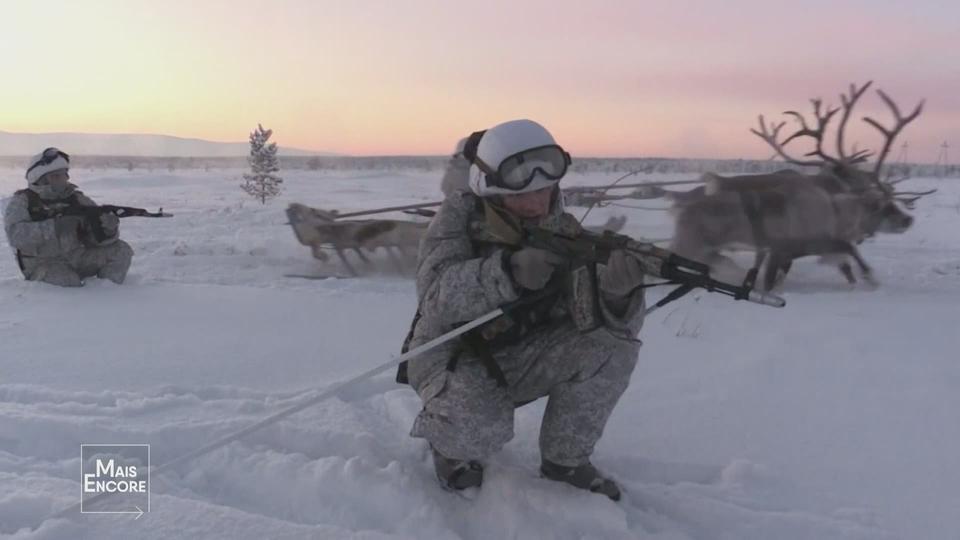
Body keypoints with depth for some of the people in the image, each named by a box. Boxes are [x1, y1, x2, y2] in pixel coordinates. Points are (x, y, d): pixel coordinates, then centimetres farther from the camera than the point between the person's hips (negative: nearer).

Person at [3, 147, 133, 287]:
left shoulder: (77, 199, 5)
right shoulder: (22, 201, -4)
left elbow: (98, 238, 1)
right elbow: (15, 235, -23)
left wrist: (108, 230, -24)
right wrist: (55, 226, -31)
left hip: (76, 256, 5)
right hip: (42, 264, -5)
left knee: (121, 250, -12)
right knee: (69, 282, -36)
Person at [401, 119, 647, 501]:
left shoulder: (564, 231, -11)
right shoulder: (461, 214, -18)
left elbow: (611, 321, -19)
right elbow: (436, 293, -34)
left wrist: (616, 291, -43)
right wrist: (512, 270, -49)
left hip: (520, 356, 4)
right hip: (451, 354, -3)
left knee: (612, 344, -19)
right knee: (481, 428, -34)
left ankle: (566, 460, 2)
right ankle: (454, 449, 5)